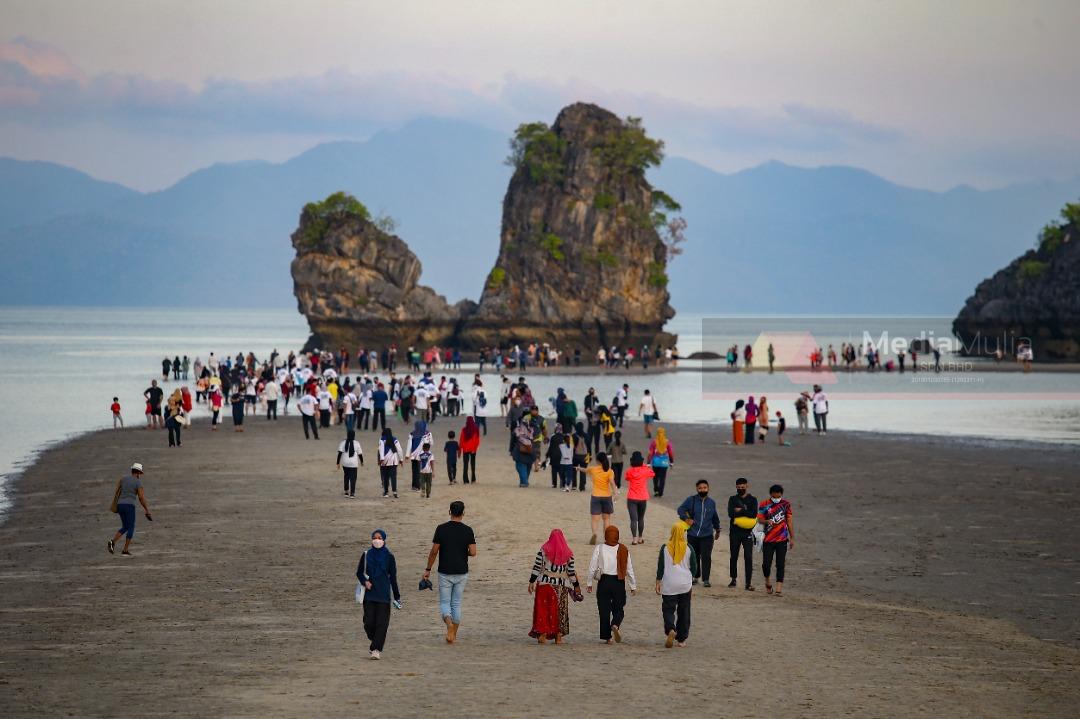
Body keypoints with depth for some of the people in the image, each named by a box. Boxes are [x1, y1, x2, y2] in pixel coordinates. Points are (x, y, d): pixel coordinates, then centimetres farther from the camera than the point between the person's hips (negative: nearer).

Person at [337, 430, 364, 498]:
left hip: (345, 463, 2)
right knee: (353, 478, 2)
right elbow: (360, 454, 1)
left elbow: (340, 453, -7)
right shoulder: (356, 444, -3)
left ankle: (346, 491, 19)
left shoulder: (343, 443, 0)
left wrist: (338, 463, -4)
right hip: (353, 463, -2)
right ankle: (352, 493, -3)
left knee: (346, 476, 19)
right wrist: (361, 461, 17)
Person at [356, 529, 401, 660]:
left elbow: (393, 577, 5)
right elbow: (359, 572, 11)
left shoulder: (389, 556, 1)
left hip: (384, 594, -1)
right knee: (369, 622, -1)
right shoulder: (366, 555, 4)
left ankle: (376, 649, -7)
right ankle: (376, 641, 27)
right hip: (369, 593, 1)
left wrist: (397, 596, 7)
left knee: (381, 622, -8)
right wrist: (365, 581, -11)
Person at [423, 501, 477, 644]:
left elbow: (434, 551, -6)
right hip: (462, 573, 1)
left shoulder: (441, 529, -7)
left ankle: (449, 625, -21)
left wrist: (428, 569, 4)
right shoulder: (467, 530, -5)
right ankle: (454, 635, 14)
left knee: (444, 603, 7)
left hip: (445, 573, -1)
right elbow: (473, 552, -9)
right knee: (456, 604, 13)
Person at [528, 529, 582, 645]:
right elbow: (571, 571, 4)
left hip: (544, 584, -1)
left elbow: (536, 567, -3)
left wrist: (531, 582, 1)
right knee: (560, 610, 7)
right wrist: (576, 585, 13)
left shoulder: (544, 550, -1)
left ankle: (543, 634, -1)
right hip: (561, 586, 1)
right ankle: (558, 636, 6)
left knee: (543, 609, 5)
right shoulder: (568, 553, 2)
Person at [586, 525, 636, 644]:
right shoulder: (623, 549, 1)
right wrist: (633, 586, 10)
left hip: (604, 581, -1)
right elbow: (629, 569, 3)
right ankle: (615, 625, -20)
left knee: (604, 610, 7)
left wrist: (589, 583, 8)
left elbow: (592, 567, -2)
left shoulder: (599, 548, -3)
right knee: (618, 609, 10)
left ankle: (606, 637, 5)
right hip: (619, 582, 1)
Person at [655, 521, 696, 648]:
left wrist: (658, 583, 5)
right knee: (684, 611, 11)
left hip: (669, 585, -1)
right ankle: (681, 639, 13)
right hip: (685, 585, 1)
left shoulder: (665, 548, -5)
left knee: (668, 609, 5)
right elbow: (694, 567, 4)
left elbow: (660, 567, -3)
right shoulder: (688, 548, -4)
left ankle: (670, 629, -23)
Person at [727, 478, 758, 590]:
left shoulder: (752, 500, 5)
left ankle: (748, 583, -10)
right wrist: (745, 512, -11)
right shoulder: (733, 499, 8)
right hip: (734, 531, 2)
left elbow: (754, 514, -11)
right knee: (733, 556, 10)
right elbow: (731, 513, -9)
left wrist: (740, 511, -11)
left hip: (747, 532, -2)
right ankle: (733, 579, 24)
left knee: (748, 557, -8)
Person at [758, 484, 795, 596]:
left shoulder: (786, 504, 4)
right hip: (768, 539, 0)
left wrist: (792, 538, 6)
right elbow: (759, 520, -2)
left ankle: (779, 589, -7)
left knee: (780, 565, -5)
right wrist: (767, 521, -25)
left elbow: (789, 522, 8)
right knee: (766, 564, -3)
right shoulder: (764, 505, 0)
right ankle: (767, 583, 24)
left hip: (782, 540, 0)